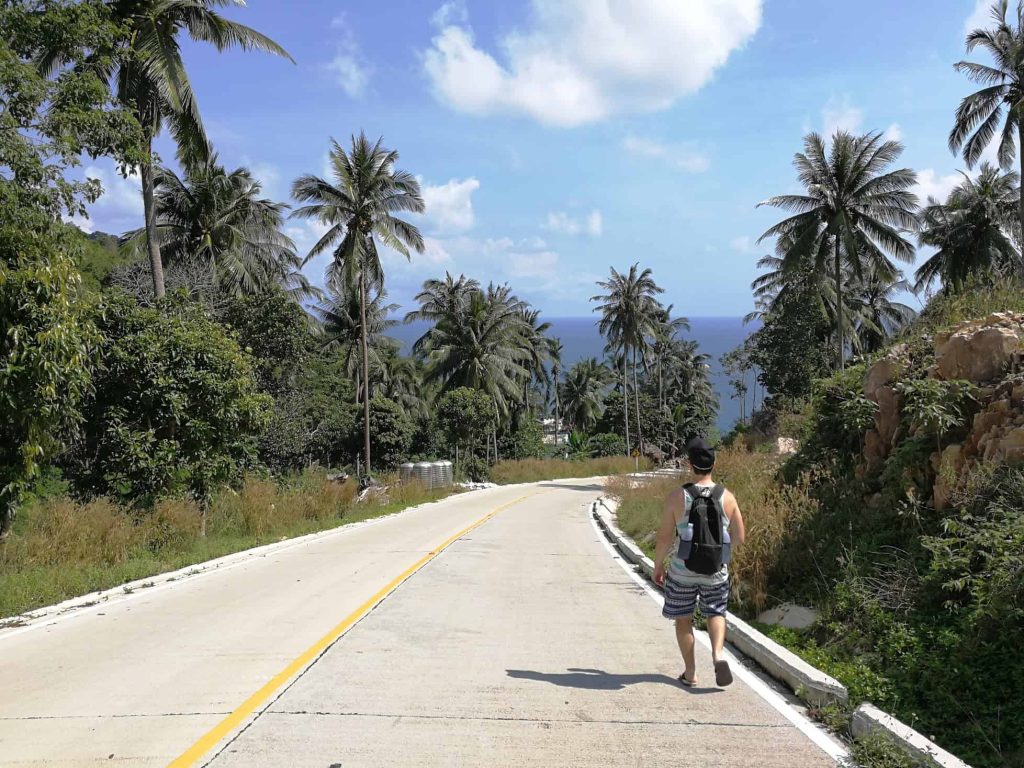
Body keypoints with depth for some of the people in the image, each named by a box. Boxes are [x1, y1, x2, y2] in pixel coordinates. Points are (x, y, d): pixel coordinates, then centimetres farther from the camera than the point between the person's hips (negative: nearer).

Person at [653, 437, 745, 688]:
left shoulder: (677, 497, -12)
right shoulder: (727, 497, -5)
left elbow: (665, 537, -8)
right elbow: (740, 537, 1)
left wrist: (657, 566, 5)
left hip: (683, 570, -1)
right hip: (716, 571, 2)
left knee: (683, 619, 14)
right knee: (715, 613, 19)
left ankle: (690, 673, 18)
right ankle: (718, 653, -6)